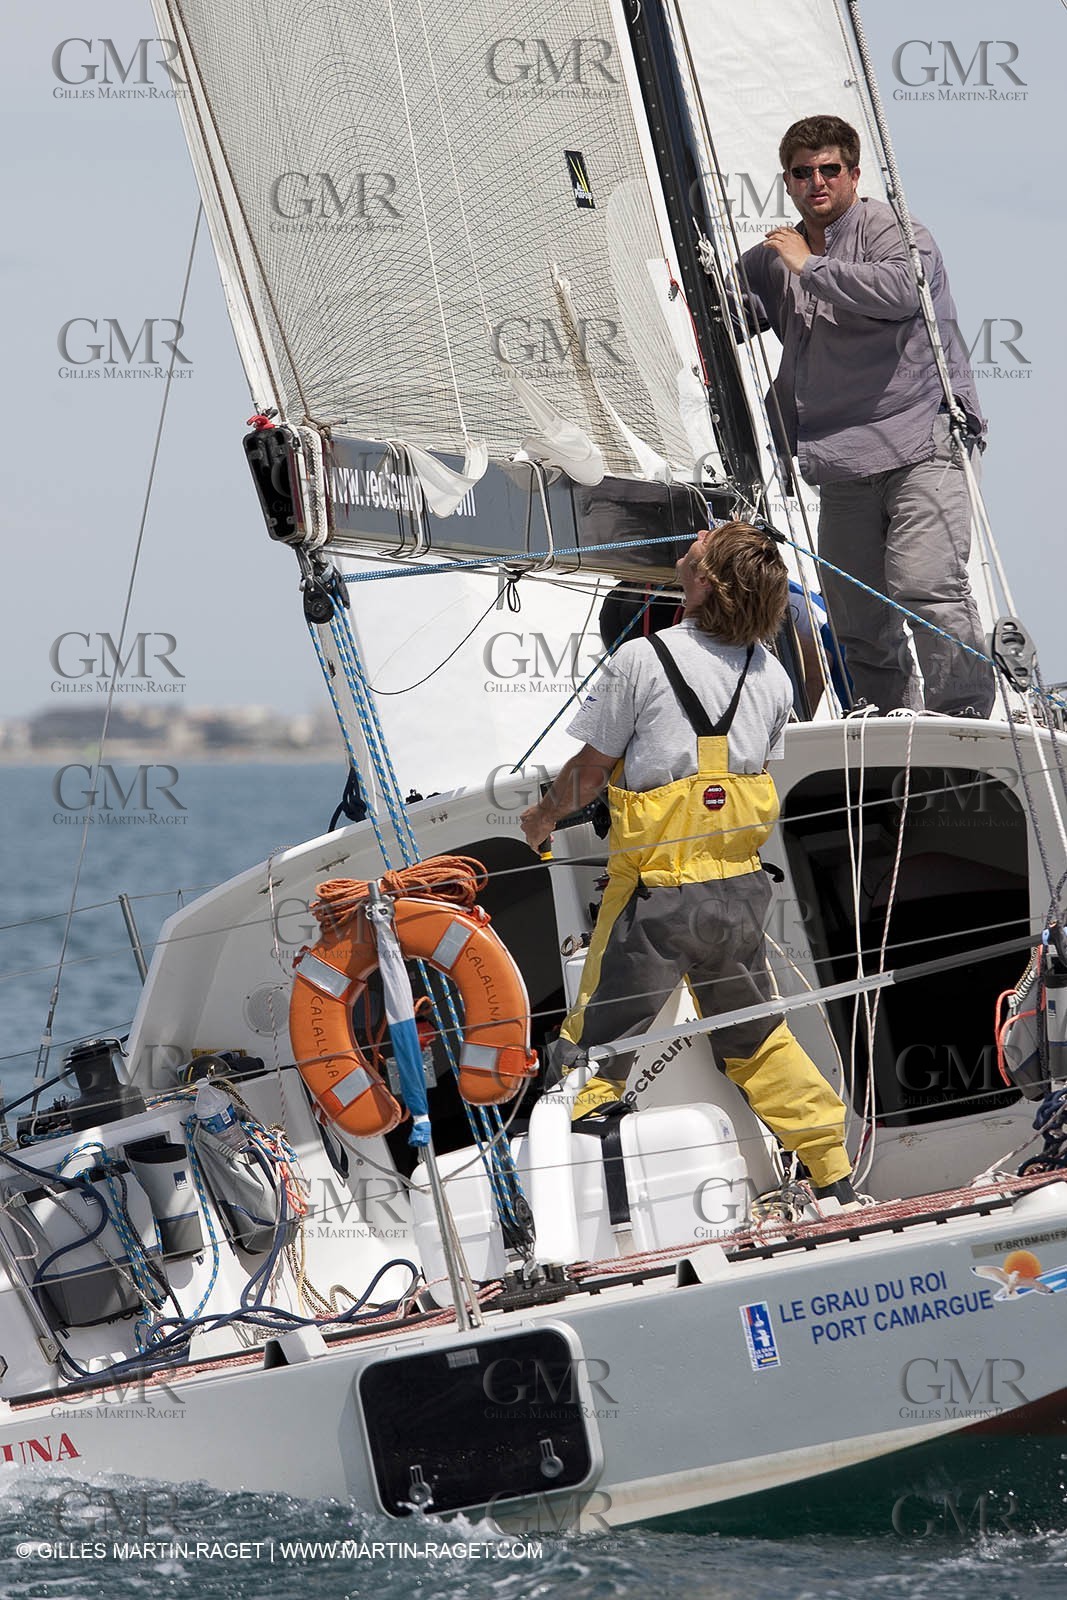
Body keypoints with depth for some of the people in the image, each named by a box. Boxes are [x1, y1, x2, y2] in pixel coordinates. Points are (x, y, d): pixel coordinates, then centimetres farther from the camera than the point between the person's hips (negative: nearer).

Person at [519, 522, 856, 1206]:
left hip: (656, 894, -5)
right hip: (741, 887, 5)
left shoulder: (640, 660, -14)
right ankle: (838, 1181, 25)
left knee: (594, 1046, 4)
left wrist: (544, 815, 14)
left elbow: (590, 770, -5)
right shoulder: (773, 676, 2)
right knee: (756, 1039, 21)